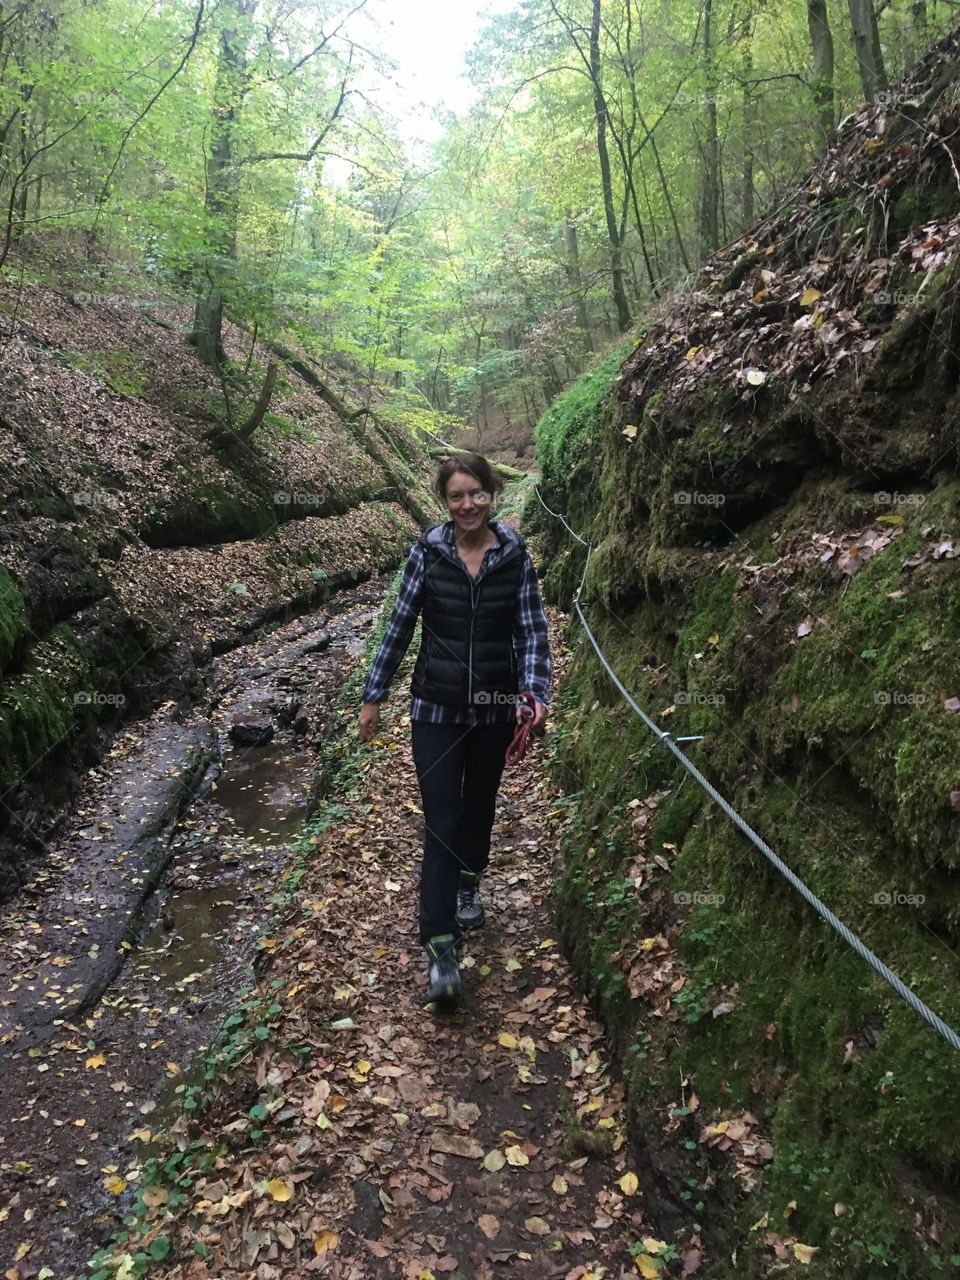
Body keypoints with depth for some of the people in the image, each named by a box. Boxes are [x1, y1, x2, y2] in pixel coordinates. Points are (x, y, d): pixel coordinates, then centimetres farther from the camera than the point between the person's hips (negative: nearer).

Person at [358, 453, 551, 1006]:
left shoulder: (516, 557, -5)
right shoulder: (427, 553, -6)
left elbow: (533, 632, -5)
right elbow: (400, 627, -1)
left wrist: (536, 693, -20)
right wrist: (374, 696, 2)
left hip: (495, 709, 2)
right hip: (437, 709, -2)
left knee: (480, 803, 20)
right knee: (441, 821, -6)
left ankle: (468, 884, 48)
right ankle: (441, 947, -3)